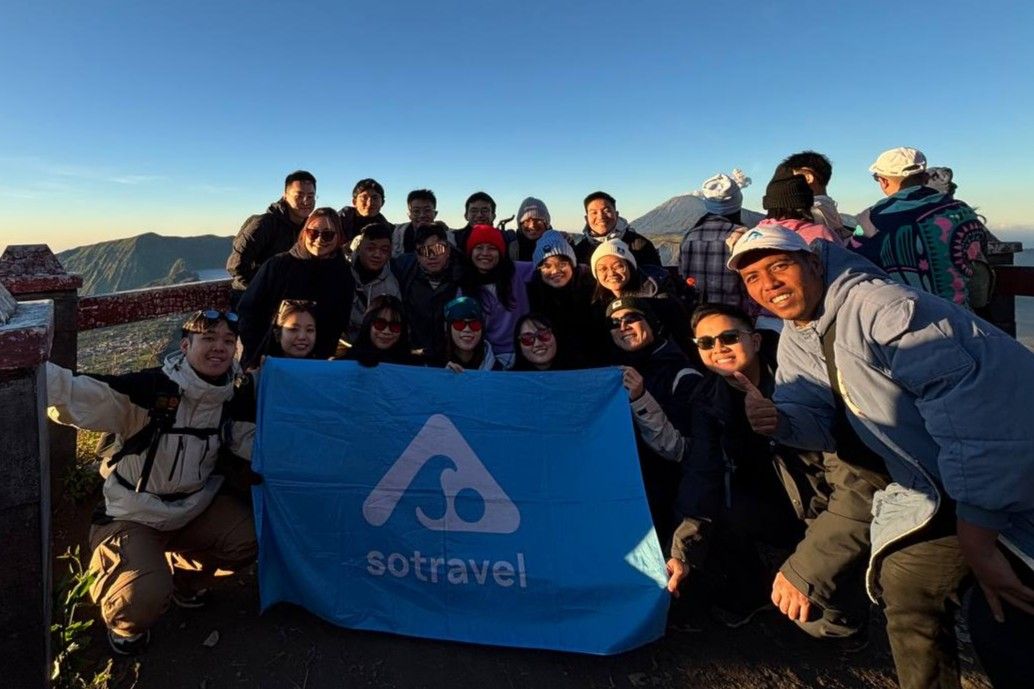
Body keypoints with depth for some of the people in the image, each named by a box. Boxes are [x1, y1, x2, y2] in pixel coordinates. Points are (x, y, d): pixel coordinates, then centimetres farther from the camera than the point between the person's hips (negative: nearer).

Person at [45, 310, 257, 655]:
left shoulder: (233, 404, -6)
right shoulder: (150, 387, -23)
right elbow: (76, 395, -32)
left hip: (195, 506, 5)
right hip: (134, 514, -5)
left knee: (250, 539, -12)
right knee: (146, 598, -25)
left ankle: (185, 577, 21)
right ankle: (126, 621, 17)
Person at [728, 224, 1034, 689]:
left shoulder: (882, 306, -26)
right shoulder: (794, 343, 1)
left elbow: (969, 404, -31)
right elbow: (815, 420, 1)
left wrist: (976, 540, -30)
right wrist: (777, 419, -24)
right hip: (934, 486, 7)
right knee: (904, 584, -2)